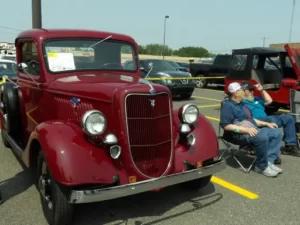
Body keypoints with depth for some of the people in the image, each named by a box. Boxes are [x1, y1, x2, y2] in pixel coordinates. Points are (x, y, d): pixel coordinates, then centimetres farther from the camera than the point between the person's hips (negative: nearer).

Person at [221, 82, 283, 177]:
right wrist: (246, 130, -24)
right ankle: (261, 166, -16)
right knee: (262, 137, -35)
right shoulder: (227, 106, -9)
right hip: (240, 133, -10)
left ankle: (269, 161, -8)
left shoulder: (242, 104, 21)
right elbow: (226, 126, -19)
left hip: (253, 130, 10)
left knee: (277, 133, 1)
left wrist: (266, 124, 14)